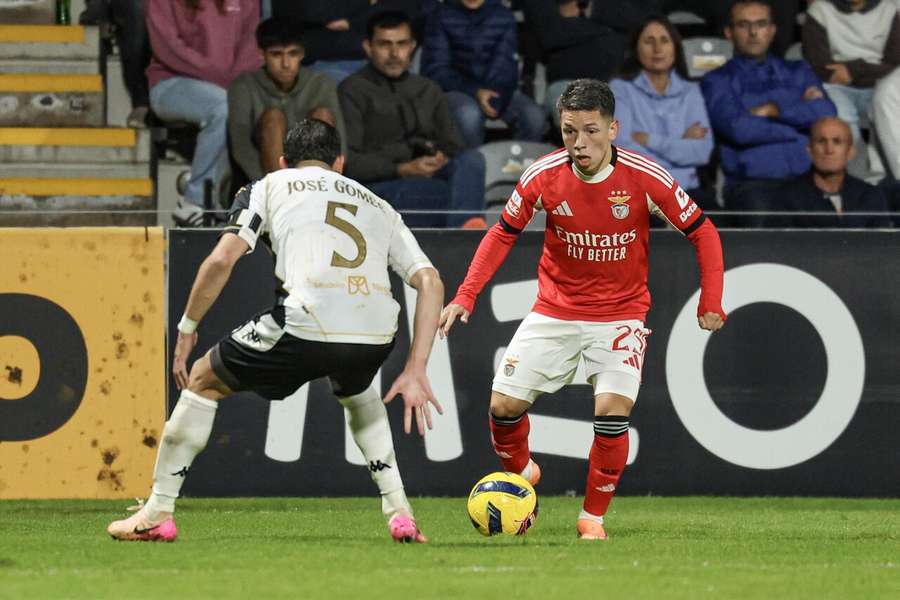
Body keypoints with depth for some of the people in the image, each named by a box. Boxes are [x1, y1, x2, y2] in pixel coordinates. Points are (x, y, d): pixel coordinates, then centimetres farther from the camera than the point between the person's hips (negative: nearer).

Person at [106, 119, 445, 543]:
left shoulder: (269, 186, 20)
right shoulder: (378, 206, 29)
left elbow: (221, 260, 5)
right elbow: (430, 281, 18)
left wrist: (187, 331, 16)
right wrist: (414, 373, 16)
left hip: (305, 326, -4)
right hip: (375, 335, 4)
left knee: (204, 381, 22)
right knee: (355, 391, 41)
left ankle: (157, 514, 23)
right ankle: (399, 512, 26)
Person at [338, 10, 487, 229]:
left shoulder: (428, 91, 27)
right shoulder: (353, 91, 9)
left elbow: (453, 147, 23)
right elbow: (347, 161, -2)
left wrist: (443, 160, -3)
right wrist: (402, 169, -14)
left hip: (431, 179, 5)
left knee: (471, 159, -32)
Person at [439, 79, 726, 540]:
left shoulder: (646, 178, -17)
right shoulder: (543, 177, -12)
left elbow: (702, 233, -5)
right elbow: (503, 234, 2)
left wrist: (710, 304, -9)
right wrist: (465, 296, -6)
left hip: (620, 314, -2)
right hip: (555, 309, 2)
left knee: (612, 411, -21)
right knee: (504, 404, -6)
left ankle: (593, 516, -1)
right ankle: (521, 475, 26)